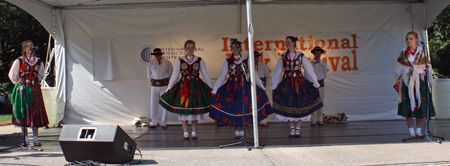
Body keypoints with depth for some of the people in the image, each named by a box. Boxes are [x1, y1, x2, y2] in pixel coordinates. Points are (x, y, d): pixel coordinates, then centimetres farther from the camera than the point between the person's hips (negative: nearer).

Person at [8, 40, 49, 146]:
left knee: (36, 113, 0)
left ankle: (35, 138, 6)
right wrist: (19, 84, 9)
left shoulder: (39, 62, 7)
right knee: (24, 113, -1)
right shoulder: (19, 61, -1)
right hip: (23, 90, -2)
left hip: (35, 90, 2)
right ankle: (26, 139, 7)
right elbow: (12, 75, 9)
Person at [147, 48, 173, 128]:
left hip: (165, 85, -2)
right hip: (154, 86, 2)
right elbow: (149, 75, 17)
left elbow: (171, 74, 7)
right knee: (154, 104, 5)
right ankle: (154, 122, 16)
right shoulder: (150, 64, 4)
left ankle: (163, 123, 9)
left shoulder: (167, 63, -2)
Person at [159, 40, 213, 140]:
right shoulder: (180, 61, 5)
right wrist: (168, 89, 6)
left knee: (195, 109, 2)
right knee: (183, 109, 1)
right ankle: (185, 133, 10)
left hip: (196, 87, 0)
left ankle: (194, 132, 14)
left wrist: (212, 88, 7)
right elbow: (175, 75, 8)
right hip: (183, 87, 0)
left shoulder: (200, 60, 5)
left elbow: (205, 75, 9)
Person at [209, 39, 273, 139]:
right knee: (233, 109, -5)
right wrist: (214, 89, -2)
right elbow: (221, 76, 5)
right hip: (231, 87, 0)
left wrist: (261, 85, 4)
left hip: (245, 86, 0)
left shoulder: (246, 60, 7)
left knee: (243, 108, -9)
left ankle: (241, 131, 3)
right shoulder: (227, 62, 7)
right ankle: (236, 132, 5)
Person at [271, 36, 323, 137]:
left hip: (299, 82, -1)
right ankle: (292, 129, 10)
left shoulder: (301, 56, 4)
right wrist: (274, 85, 9)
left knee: (300, 105, -2)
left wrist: (315, 83, 2)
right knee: (288, 106, 0)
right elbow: (277, 71, 10)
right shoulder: (283, 57, 8)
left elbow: (309, 69, 4)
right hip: (287, 83, 1)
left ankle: (298, 129, 6)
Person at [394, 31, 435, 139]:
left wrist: (416, 69, -6)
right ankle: (411, 132, 7)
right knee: (408, 108, -2)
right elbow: (398, 69, 9)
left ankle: (419, 131, 10)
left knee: (421, 106, -1)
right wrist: (407, 69, -4)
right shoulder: (403, 53, 7)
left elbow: (428, 68, 5)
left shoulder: (422, 52, 4)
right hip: (407, 83, 1)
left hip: (420, 82, 0)